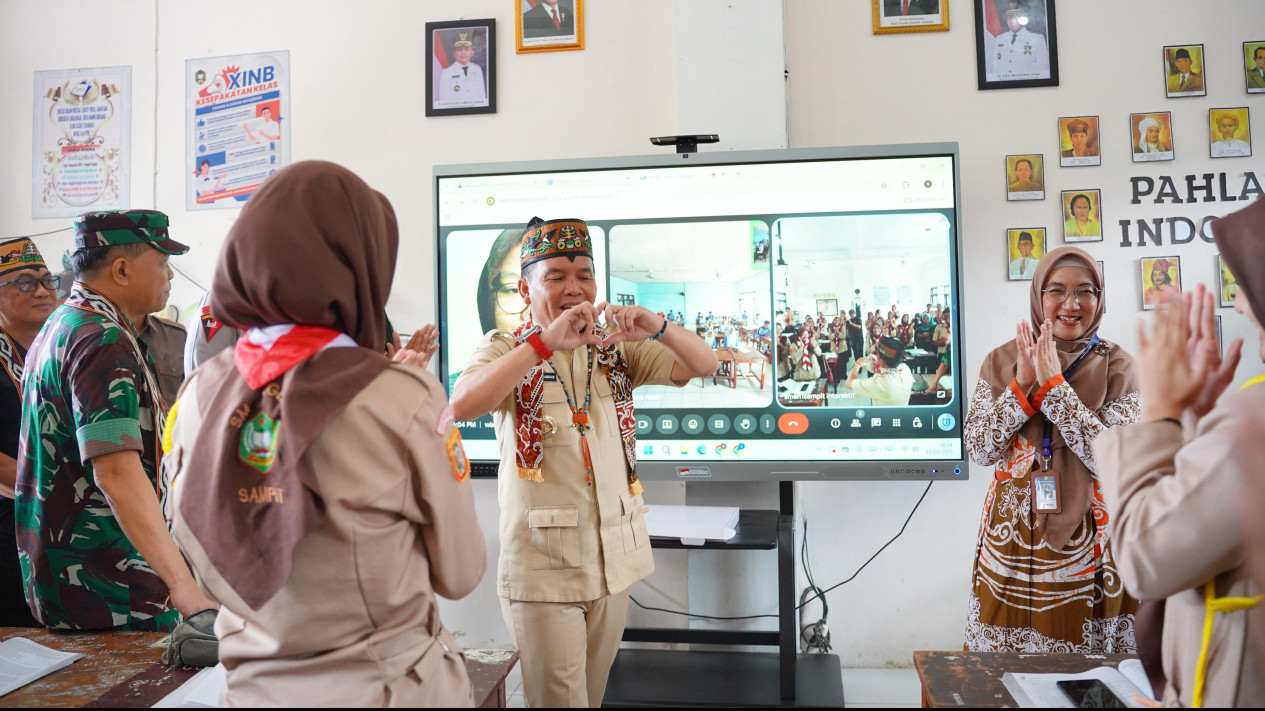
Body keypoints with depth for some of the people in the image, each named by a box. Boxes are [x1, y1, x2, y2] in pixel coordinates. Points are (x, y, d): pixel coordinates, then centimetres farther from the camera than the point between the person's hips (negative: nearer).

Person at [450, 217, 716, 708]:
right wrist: (545, 342, -34)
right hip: (544, 568, -4)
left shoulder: (615, 347, 7)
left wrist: (658, 329, -22)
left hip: (616, 559, 4)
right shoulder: (507, 349, -4)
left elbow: (704, 365, -2)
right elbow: (462, 405, -25)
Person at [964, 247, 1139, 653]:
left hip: (1084, 541, -1)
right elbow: (979, 451, -6)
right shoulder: (1001, 361, 2)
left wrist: (1053, 384, -19)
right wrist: (1023, 385, -16)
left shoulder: (1116, 366, -2)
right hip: (1012, 540, 1)